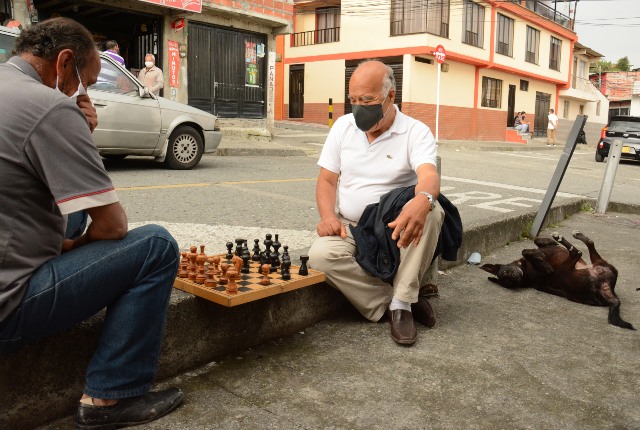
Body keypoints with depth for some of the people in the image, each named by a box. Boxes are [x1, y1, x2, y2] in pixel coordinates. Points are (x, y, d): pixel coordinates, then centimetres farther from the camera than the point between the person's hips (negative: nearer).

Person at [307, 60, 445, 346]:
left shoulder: (416, 132, -8)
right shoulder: (343, 126, 5)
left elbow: (429, 175, -28)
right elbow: (327, 179, 7)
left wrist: (422, 200, -54)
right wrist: (328, 216, -14)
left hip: (397, 229, -2)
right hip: (350, 229, 2)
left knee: (432, 212, -33)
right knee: (320, 256, -29)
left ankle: (401, 304, -21)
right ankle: (400, 301, -16)